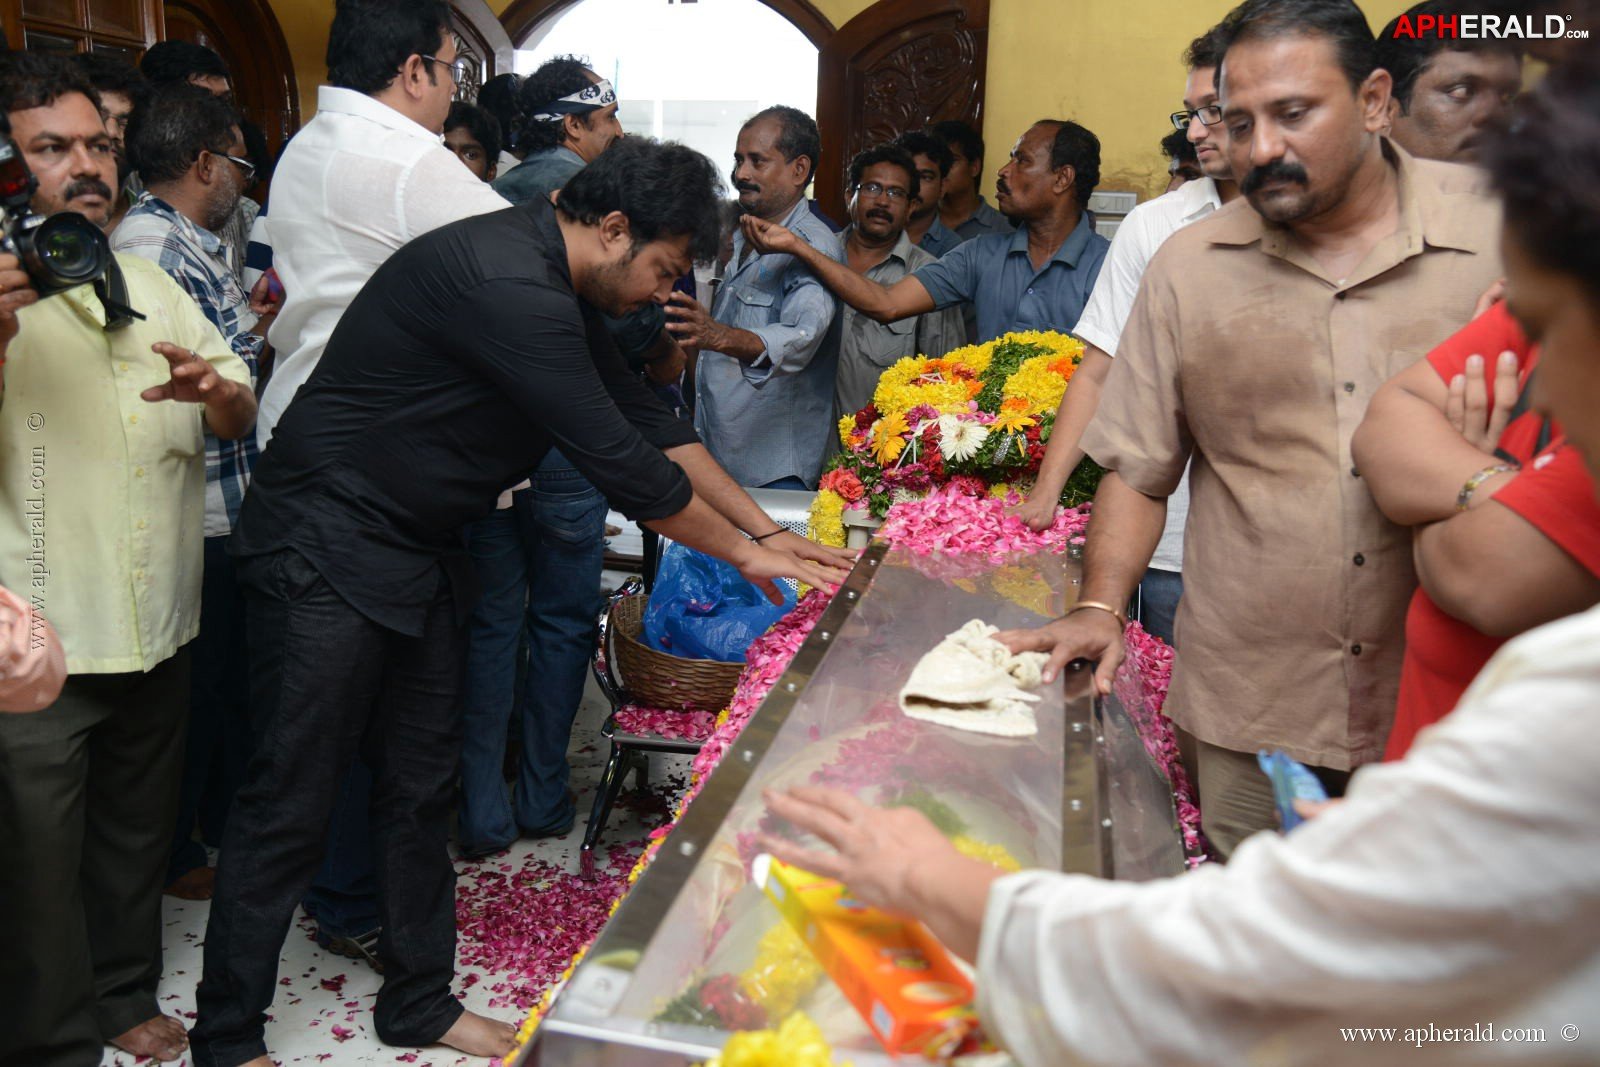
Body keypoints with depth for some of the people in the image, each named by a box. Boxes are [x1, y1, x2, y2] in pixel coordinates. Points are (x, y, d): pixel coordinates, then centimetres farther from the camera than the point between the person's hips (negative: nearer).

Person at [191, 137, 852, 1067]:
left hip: (416, 549, 10)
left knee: (422, 786, 15)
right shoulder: (507, 286, -26)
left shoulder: (556, 287, 6)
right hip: (327, 547, -10)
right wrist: (745, 553, -12)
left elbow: (646, 419, 11)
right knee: (293, 800, 1)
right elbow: (621, 464, -25)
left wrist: (767, 527, 8)